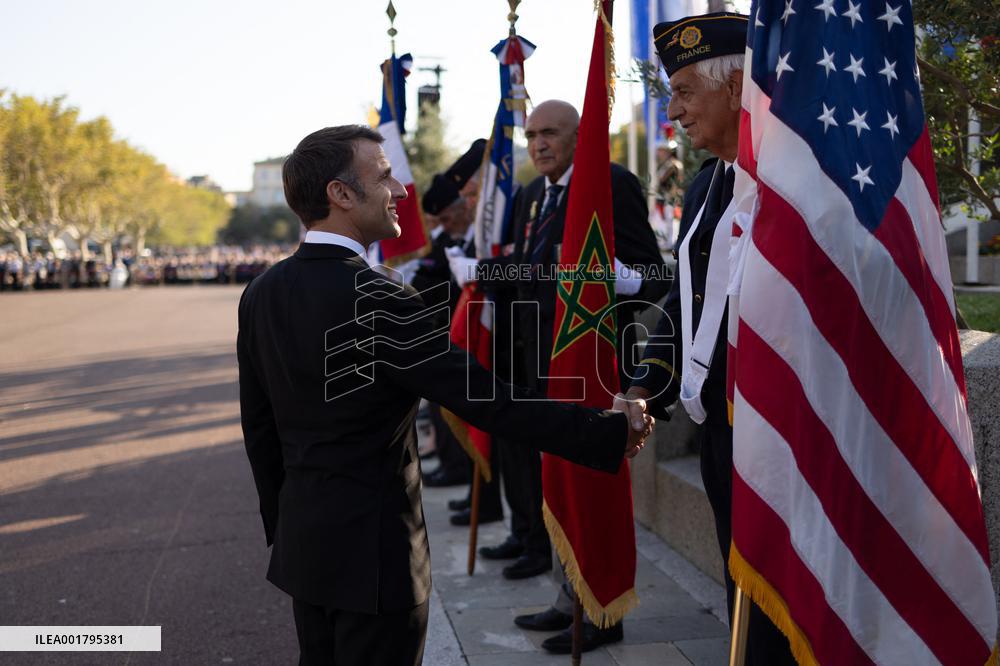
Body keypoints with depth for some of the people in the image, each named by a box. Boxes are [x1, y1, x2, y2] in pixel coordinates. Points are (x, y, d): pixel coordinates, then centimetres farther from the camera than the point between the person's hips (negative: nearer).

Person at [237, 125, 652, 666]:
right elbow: (488, 401, -22)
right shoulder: (379, 301, -22)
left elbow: (258, 428, 9)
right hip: (372, 550, -7)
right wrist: (608, 434, -16)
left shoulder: (260, 294, 2)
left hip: (302, 542, 8)